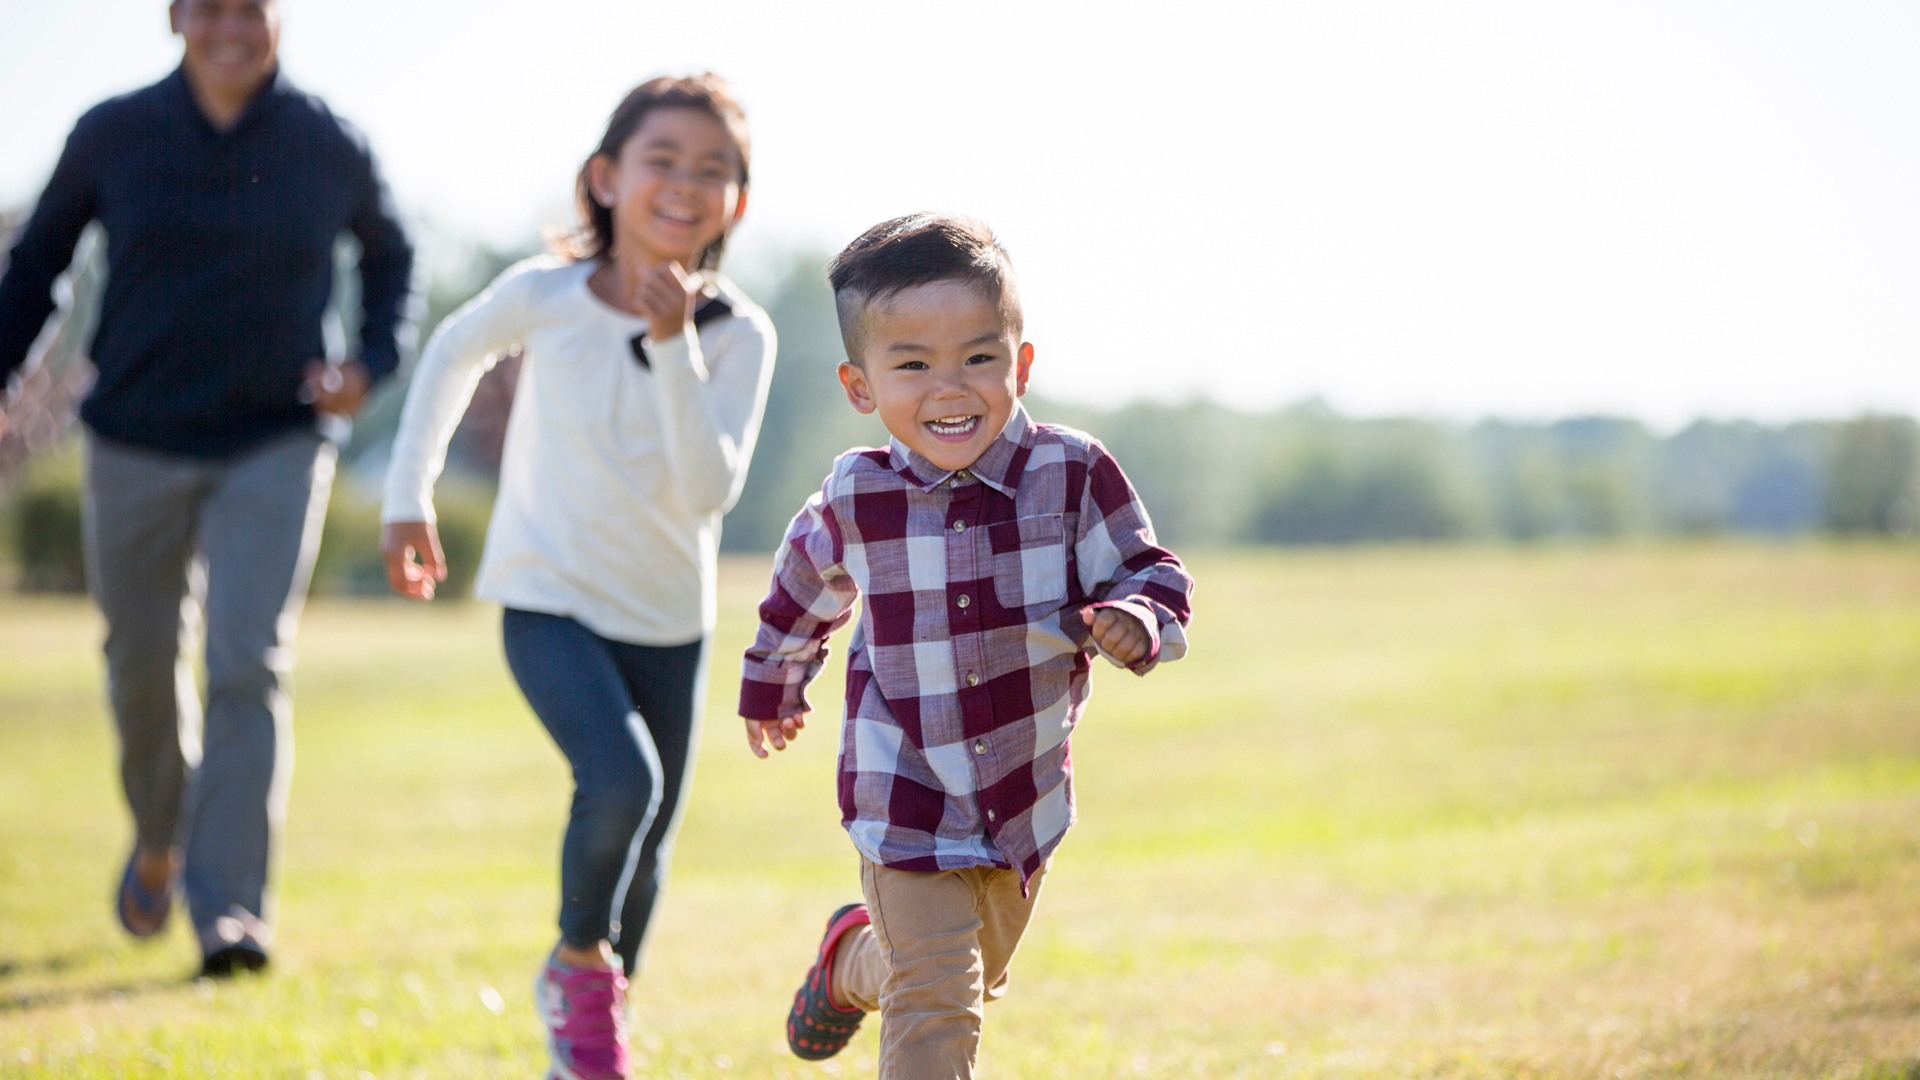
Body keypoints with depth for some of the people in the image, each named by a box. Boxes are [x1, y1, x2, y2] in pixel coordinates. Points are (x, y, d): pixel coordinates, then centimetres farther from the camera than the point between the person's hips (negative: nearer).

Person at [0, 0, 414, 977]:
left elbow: (388, 254, 15)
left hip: (274, 447, -1)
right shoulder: (113, 136, -3)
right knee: (142, 667, 11)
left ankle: (230, 908, -13)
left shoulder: (327, 147, -3)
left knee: (248, 665, -13)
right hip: (136, 445, 1)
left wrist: (372, 363, 0)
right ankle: (159, 840, 40)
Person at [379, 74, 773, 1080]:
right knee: (622, 781, -26)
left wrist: (675, 347, -32)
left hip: (668, 619, 3)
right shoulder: (545, 295, -14)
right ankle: (578, 963, 1)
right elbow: (455, 352, 8)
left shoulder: (737, 334, -13)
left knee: (647, 842, 12)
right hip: (551, 602, -3)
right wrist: (408, 497, 9)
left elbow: (710, 490, -24)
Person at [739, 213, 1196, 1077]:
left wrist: (1137, 621, -33)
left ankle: (853, 962, 56)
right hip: (907, 799, -3)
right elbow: (804, 585, 10)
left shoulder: (1072, 474, -16)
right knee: (937, 1003, -14)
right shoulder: (857, 501, -12)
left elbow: (1154, 579, -8)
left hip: (1026, 796, 3)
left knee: (976, 973, 26)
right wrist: (772, 683, 26)